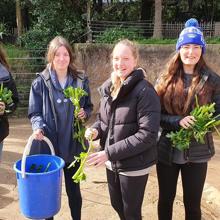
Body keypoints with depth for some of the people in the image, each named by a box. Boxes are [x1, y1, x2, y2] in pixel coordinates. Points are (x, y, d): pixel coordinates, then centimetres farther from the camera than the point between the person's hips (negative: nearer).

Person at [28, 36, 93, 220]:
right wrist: (38, 126, -22)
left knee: (74, 189, 14)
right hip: (48, 145, -1)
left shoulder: (81, 80, -1)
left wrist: (85, 113, -13)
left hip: (73, 145, 1)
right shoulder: (40, 82, -6)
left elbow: (88, 107, 9)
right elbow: (34, 113, -3)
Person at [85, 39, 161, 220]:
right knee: (117, 205, 25)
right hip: (112, 162, 7)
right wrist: (95, 129, -9)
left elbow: (148, 134, -25)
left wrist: (110, 152, -24)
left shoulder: (144, 91, -20)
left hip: (134, 164, -6)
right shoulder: (108, 87, 2)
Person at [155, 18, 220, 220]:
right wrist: (178, 121, -20)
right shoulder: (165, 80, -2)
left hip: (197, 153, -1)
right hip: (167, 150, 1)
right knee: (165, 199, 19)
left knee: (192, 203, 14)